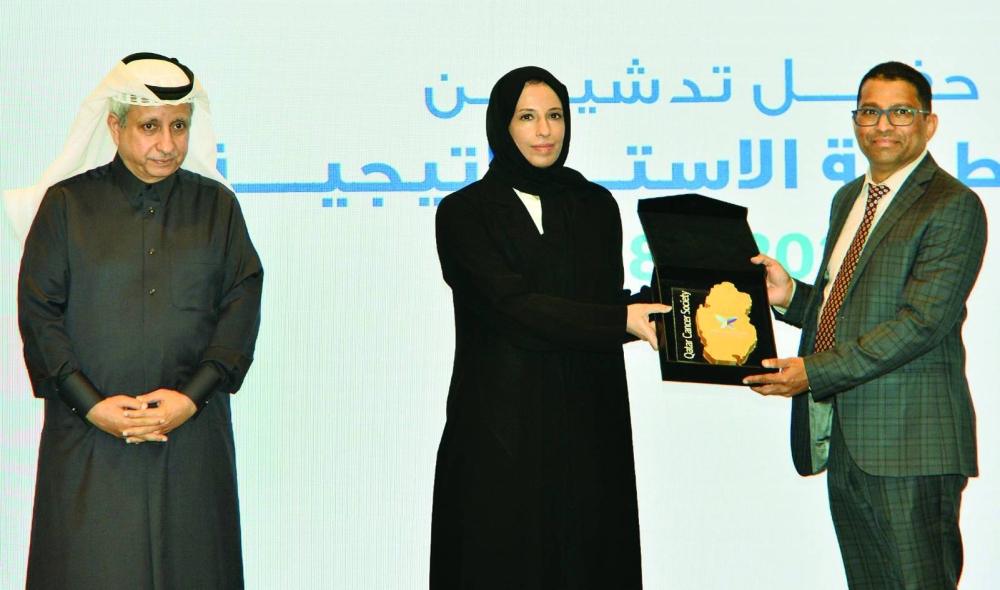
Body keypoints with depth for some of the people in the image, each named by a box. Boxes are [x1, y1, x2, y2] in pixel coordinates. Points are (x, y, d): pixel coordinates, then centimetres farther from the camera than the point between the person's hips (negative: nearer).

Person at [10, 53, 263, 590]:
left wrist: (192, 397, -10)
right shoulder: (65, 204, 5)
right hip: (86, 443, -1)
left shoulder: (217, 206, 9)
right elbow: (37, 310, 0)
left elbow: (242, 306, 3)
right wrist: (91, 404, -10)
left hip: (193, 437, 1)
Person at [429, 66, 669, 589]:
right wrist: (621, 318, -22)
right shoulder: (464, 212, -1)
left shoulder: (595, 206, 11)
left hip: (587, 424, 3)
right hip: (501, 426, -3)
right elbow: (512, 307, -13)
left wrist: (645, 310, -19)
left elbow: (607, 302, 4)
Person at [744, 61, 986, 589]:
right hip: (843, 441, 8)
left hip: (909, 445, -8)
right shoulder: (848, 199, 18)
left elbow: (920, 322, -18)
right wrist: (790, 296, 2)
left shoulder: (953, 206, -9)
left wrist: (815, 371, -20)